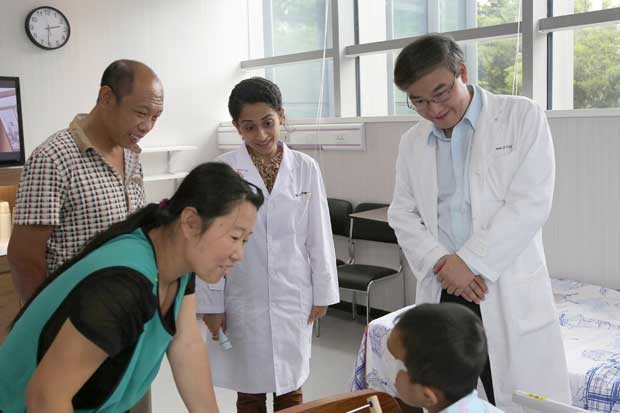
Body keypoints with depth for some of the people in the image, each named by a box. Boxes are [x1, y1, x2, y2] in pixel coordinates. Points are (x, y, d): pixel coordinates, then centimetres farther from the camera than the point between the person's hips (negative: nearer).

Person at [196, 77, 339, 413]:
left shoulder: (305, 168, -3)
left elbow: (318, 235, 2)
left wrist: (322, 292, 4)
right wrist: (210, 303, -3)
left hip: (294, 297, 1)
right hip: (244, 300, -1)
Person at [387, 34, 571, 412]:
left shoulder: (522, 116, -3)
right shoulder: (413, 142, 11)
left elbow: (531, 204, -11)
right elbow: (403, 214, 10)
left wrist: (470, 262, -13)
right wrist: (439, 263, -7)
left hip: (510, 292, -4)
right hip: (440, 292, 4)